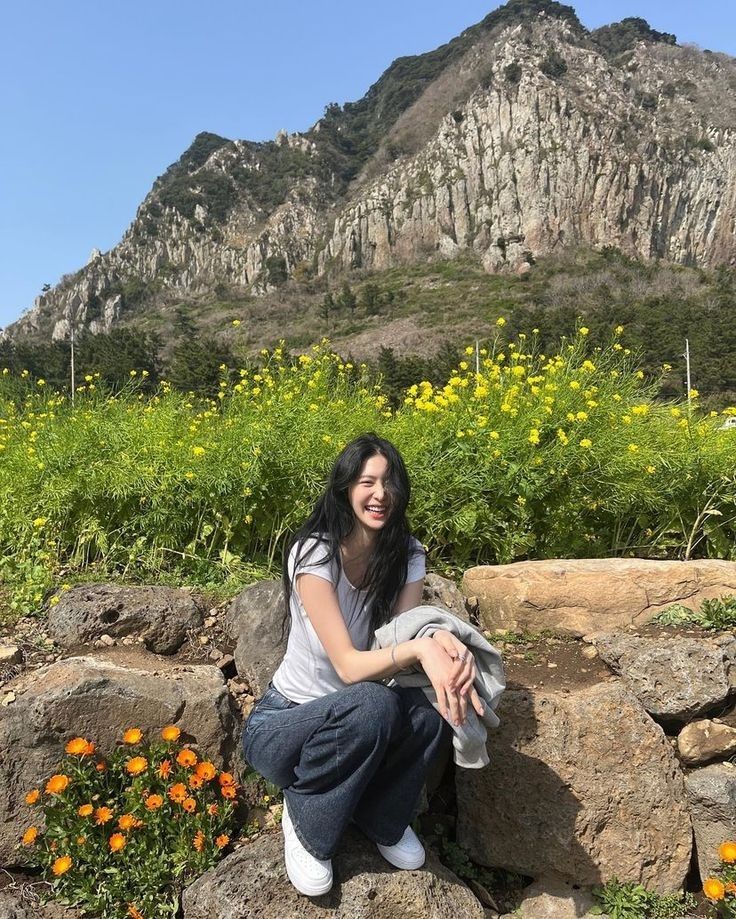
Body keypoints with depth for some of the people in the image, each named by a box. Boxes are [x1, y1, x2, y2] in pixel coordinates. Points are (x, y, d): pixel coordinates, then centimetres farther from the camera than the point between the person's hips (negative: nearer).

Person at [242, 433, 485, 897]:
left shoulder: (408, 555, -9)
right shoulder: (314, 554, -25)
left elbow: (408, 641, -17)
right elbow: (348, 666, -29)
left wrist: (445, 643, -40)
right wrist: (420, 647, -46)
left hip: (359, 721, 5)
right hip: (284, 724, -4)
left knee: (433, 702, -27)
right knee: (370, 704, -37)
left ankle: (382, 817, 3)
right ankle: (305, 818, -6)